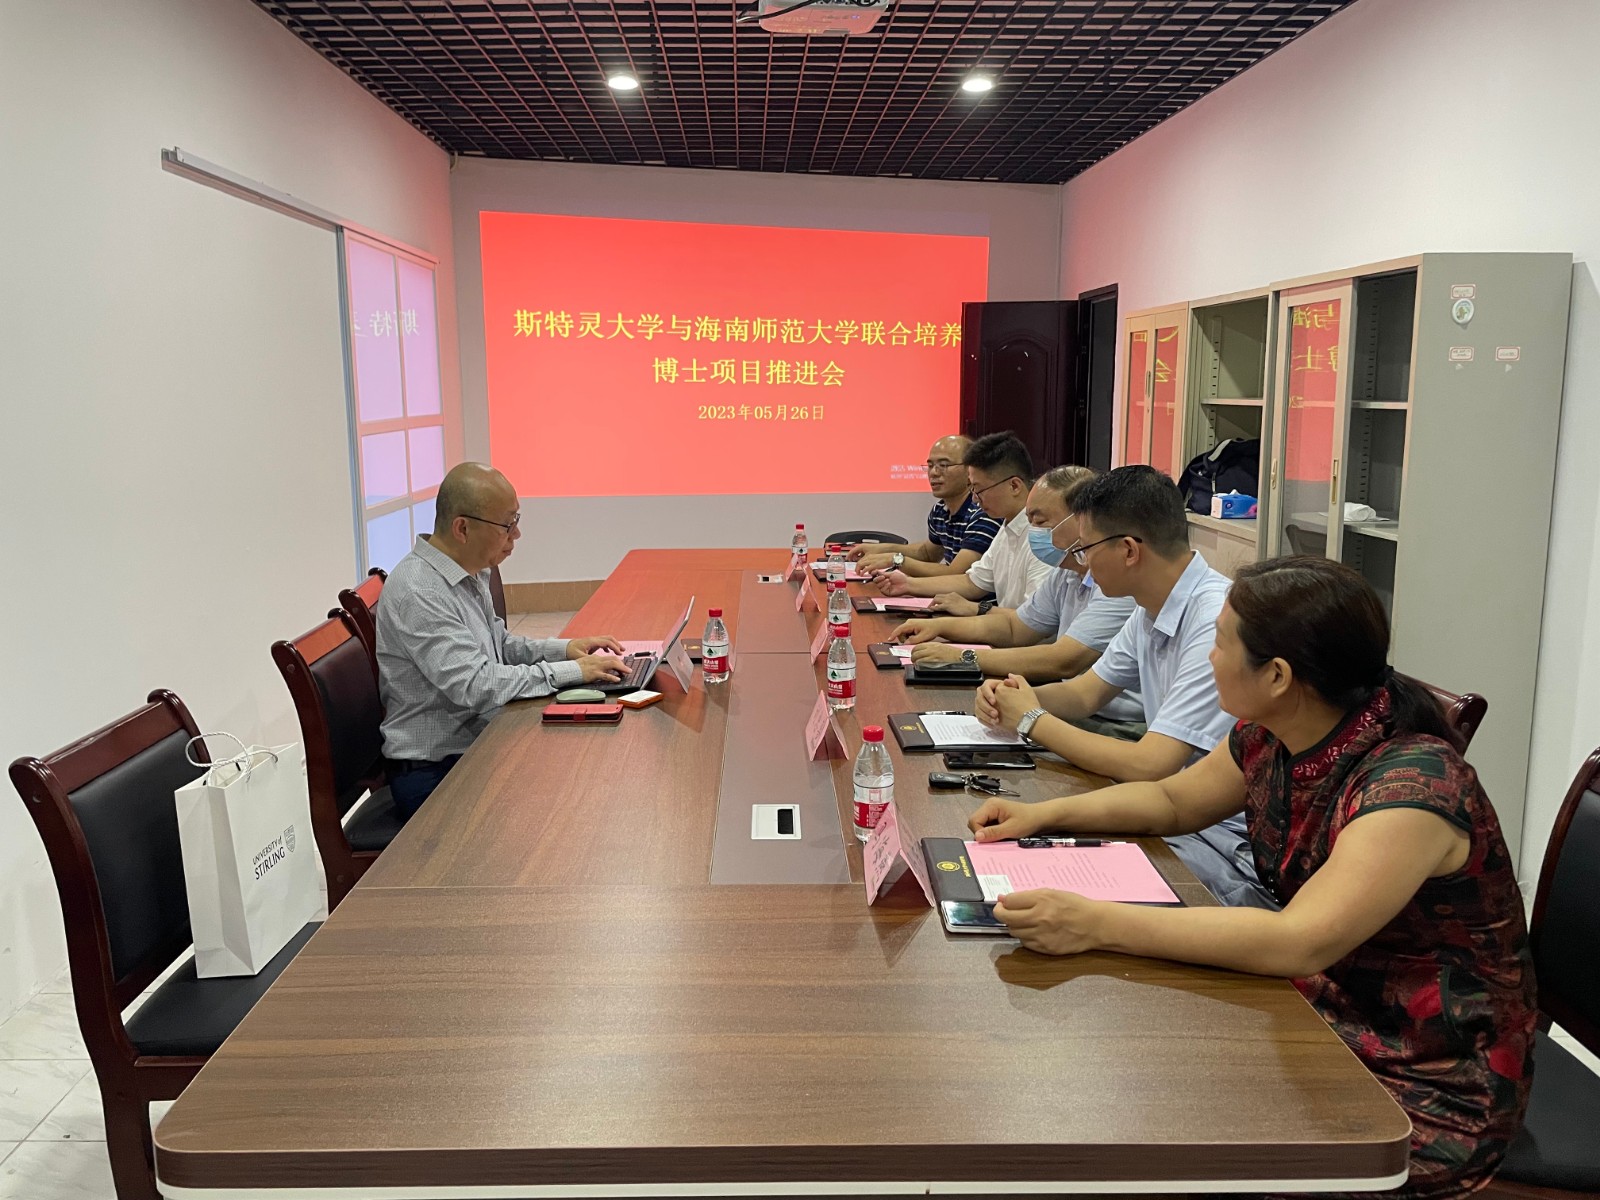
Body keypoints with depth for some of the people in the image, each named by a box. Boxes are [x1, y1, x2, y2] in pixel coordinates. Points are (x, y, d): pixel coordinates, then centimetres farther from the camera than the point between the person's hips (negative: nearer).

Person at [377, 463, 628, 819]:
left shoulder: (470, 575, 8)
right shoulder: (417, 592, -22)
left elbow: (499, 646, 22)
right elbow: (475, 687, -28)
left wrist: (565, 648, 4)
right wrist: (572, 671, -21)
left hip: (478, 748, 9)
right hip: (434, 774, -9)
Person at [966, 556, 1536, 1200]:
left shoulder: (1411, 785, -28)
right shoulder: (1270, 738, -4)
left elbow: (1300, 942, -38)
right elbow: (1175, 799, 13)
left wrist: (1097, 923, -41)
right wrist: (1044, 814, 0)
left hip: (1433, 1091, -7)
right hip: (1321, 1017, 7)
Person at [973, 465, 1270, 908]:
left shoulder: (1220, 623, -25)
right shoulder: (1151, 612, 5)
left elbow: (1146, 767, -27)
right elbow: (1086, 692, 18)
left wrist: (1032, 721, -14)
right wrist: (1014, 696, -4)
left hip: (1234, 842, -8)